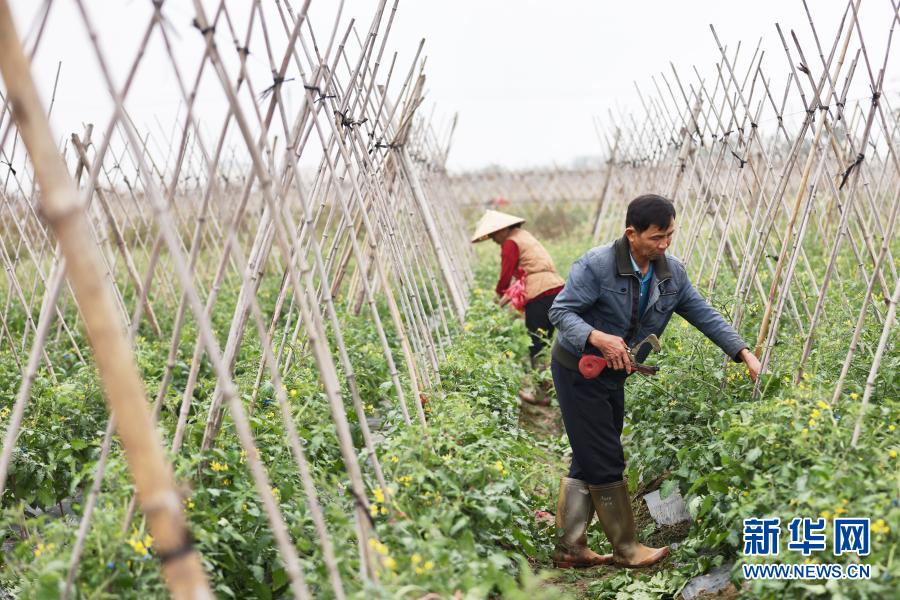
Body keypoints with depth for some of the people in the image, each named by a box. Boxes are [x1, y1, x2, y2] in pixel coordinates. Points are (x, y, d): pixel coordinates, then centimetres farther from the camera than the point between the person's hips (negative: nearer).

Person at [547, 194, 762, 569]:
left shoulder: (672, 272, -2)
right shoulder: (596, 265, -23)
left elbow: (704, 315, 2)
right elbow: (560, 311, -21)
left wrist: (745, 354, -7)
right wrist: (598, 337, -38)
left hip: (613, 375, 7)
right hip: (578, 370, -7)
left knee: (587, 463, 10)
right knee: (605, 461, -5)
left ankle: (569, 548, 18)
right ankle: (626, 549, 6)